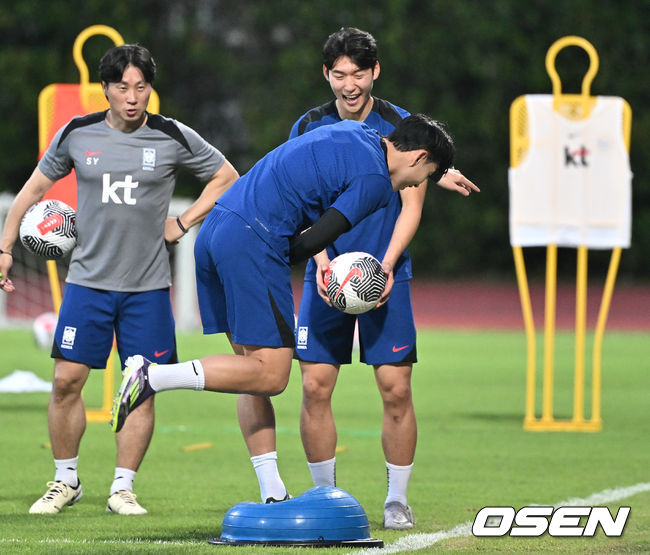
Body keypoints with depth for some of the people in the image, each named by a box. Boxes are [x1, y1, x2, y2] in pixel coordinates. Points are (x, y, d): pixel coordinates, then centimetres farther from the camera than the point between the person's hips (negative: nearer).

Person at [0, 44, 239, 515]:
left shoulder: (174, 138, -2)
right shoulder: (77, 135, 1)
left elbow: (227, 178, 11)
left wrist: (183, 224, 2)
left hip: (148, 286, -1)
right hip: (88, 279, 1)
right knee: (67, 380, -4)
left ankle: (123, 488, 9)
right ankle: (66, 481, 12)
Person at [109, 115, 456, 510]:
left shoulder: (356, 133, 20)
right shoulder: (375, 180, -6)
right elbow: (313, 241, -10)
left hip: (215, 228, 10)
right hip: (254, 242, -10)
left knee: (254, 364, 11)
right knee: (270, 375, -7)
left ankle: (272, 496, 12)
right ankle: (152, 376, -17)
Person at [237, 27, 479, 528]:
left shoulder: (400, 126, -2)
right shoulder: (309, 128, 3)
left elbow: (411, 207, -3)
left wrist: (384, 268, -16)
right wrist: (322, 261, -14)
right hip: (326, 272, 2)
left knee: (395, 388, -6)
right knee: (316, 386, -5)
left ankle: (397, 500, 8)